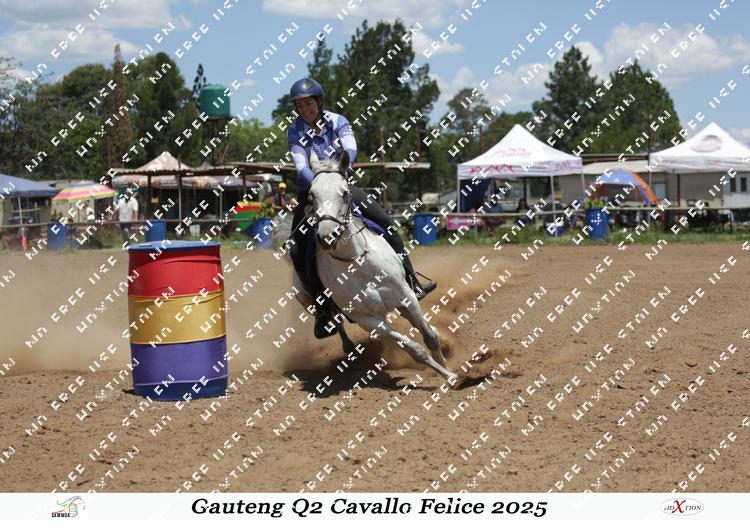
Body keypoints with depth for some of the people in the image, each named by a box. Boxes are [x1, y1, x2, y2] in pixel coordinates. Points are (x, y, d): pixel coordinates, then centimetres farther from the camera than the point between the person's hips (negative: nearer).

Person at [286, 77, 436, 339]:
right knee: (297, 249, -19)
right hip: (310, 191, -1)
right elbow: (301, 166, -20)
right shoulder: (294, 132, -7)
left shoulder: (337, 122, -5)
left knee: (387, 223, -10)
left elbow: (351, 150, -21)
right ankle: (323, 309, -13)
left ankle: (411, 282, -1)